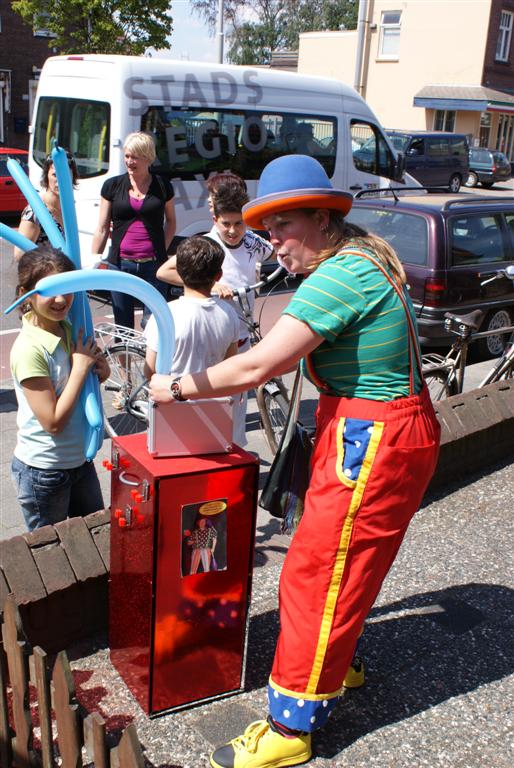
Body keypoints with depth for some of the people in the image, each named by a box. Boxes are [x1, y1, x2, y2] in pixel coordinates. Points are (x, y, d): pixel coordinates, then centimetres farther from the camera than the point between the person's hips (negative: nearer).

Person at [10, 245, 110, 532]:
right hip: (43, 472, -7)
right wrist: (81, 366, -22)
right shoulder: (29, 349, -24)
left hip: (80, 459, 7)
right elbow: (53, 422, -24)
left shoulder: (70, 330, -3)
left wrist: (101, 372, -9)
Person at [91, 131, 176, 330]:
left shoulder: (162, 186, 5)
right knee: (123, 326, 7)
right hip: (120, 264, 1)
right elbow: (102, 228, 8)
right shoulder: (112, 185, 6)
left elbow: (171, 222, 18)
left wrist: (161, 251, 4)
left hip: (152, 264, -1)